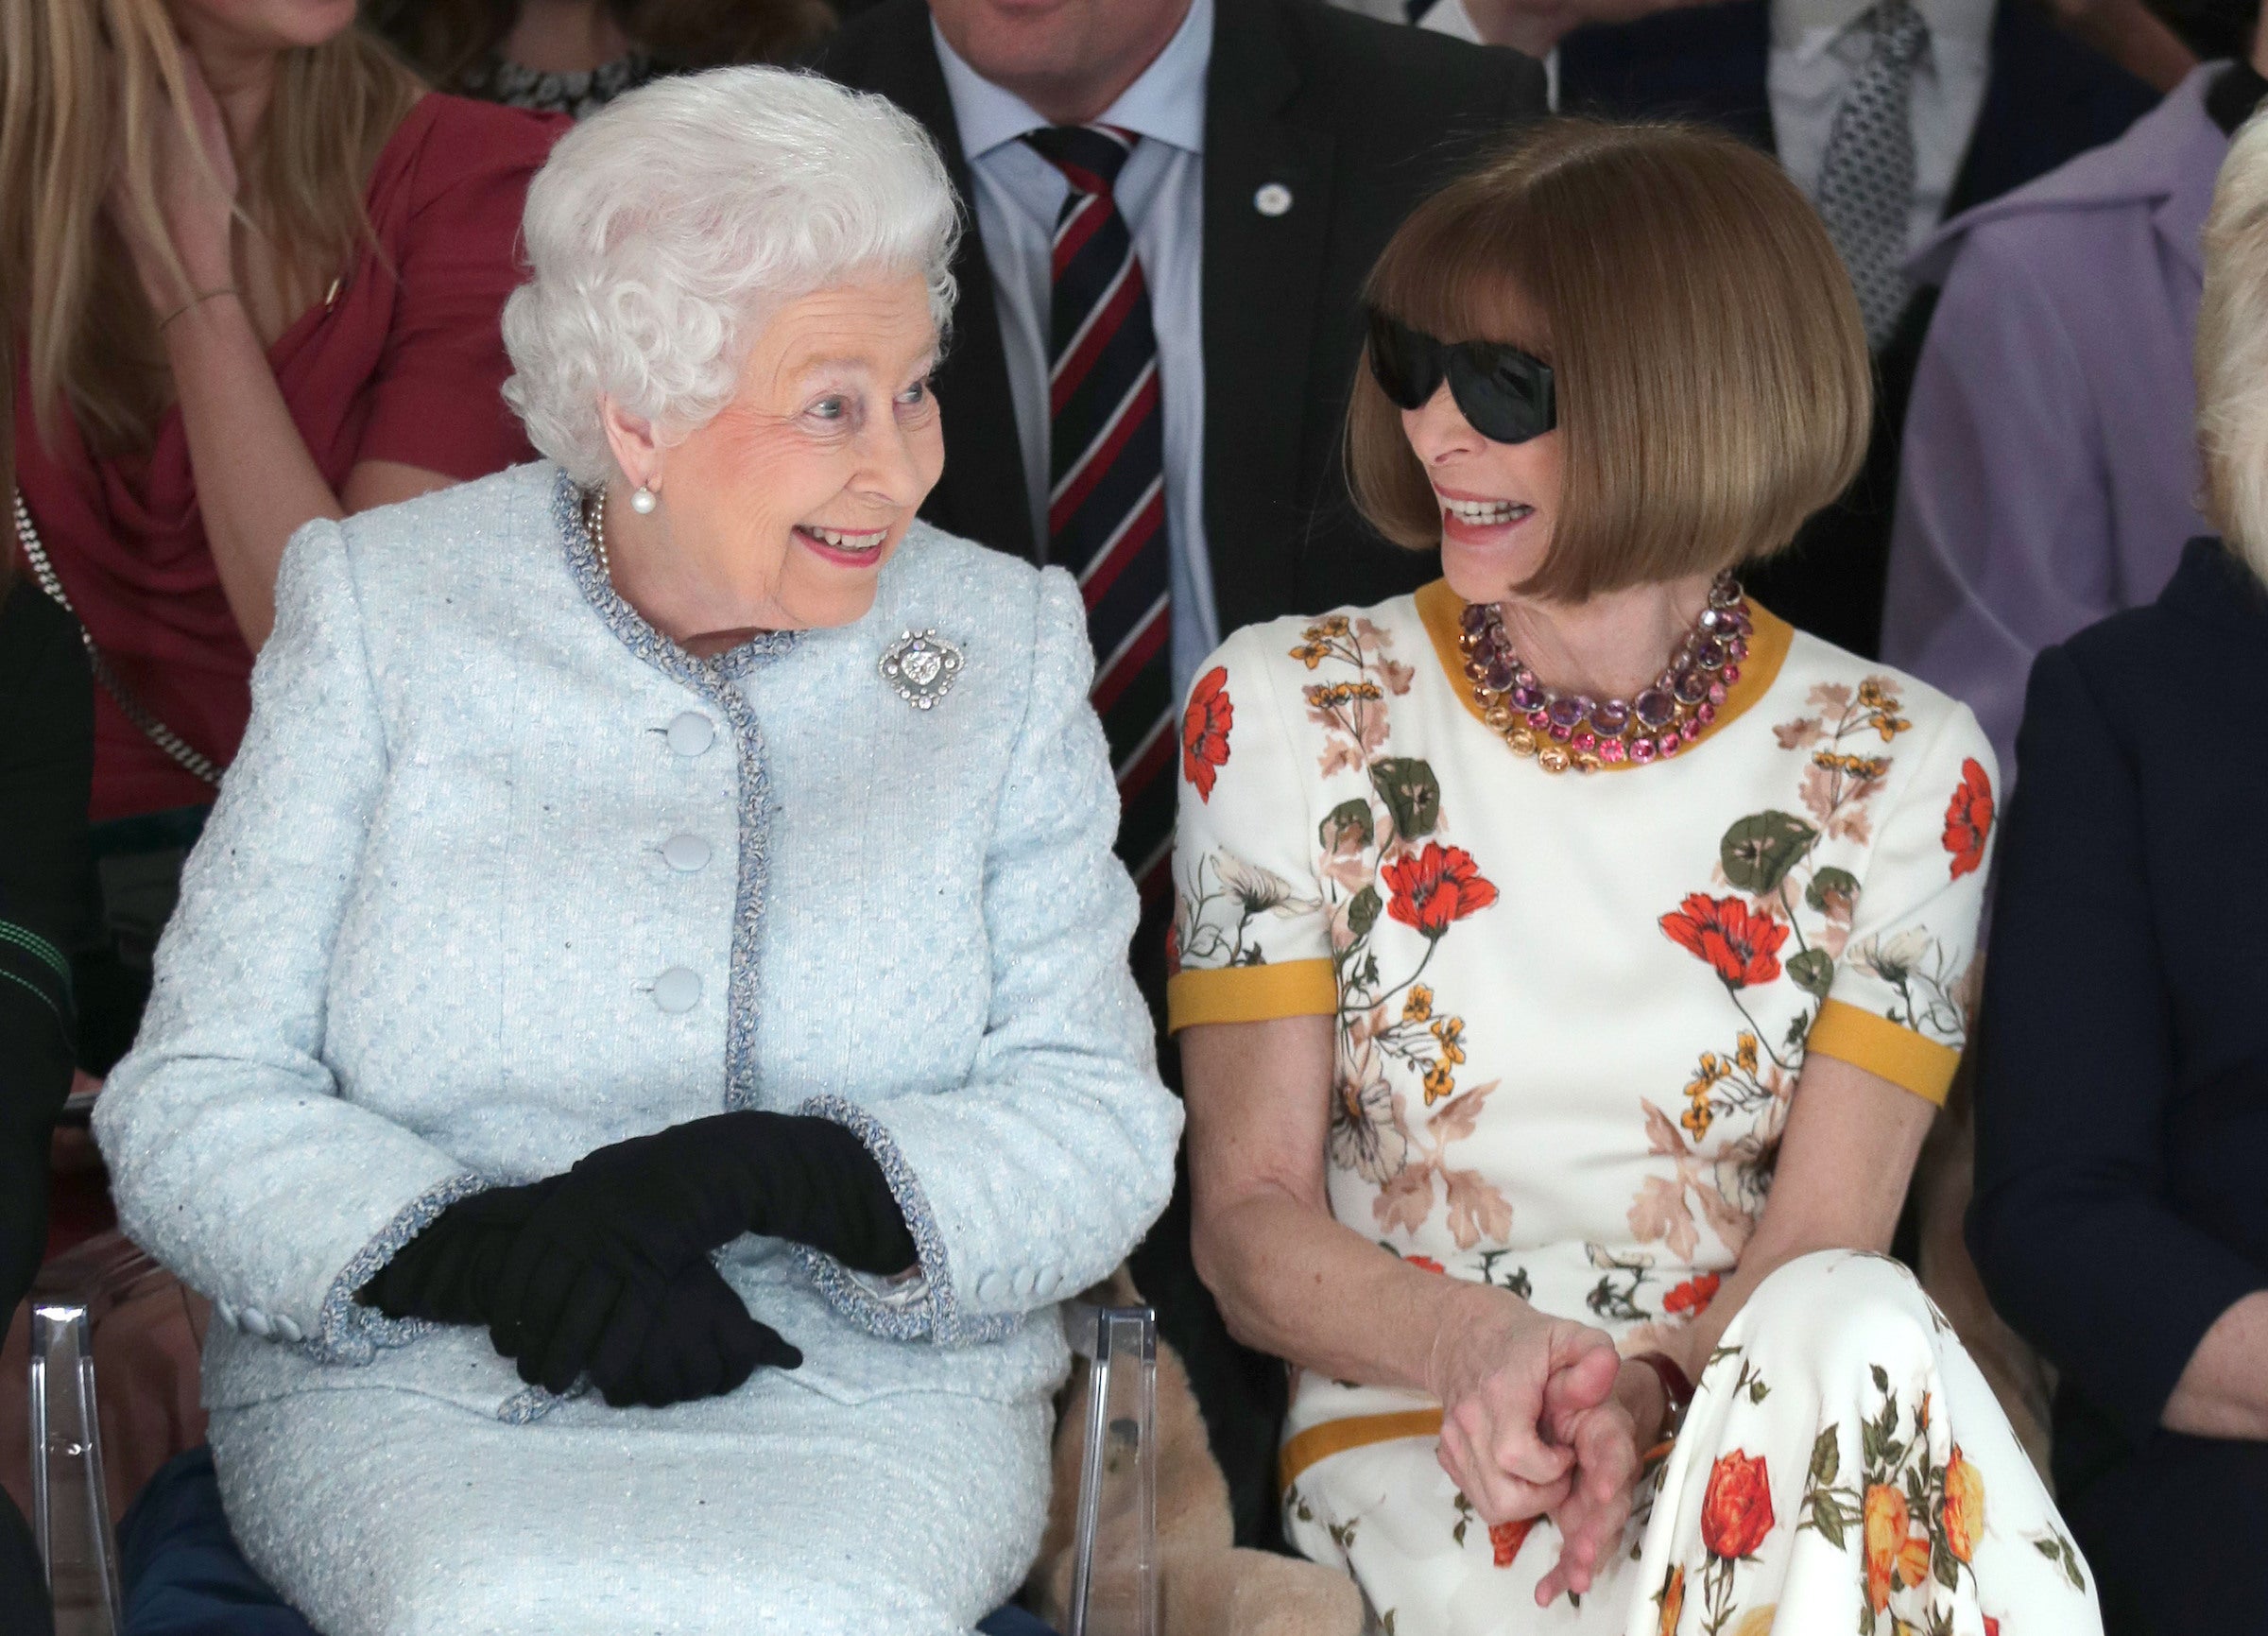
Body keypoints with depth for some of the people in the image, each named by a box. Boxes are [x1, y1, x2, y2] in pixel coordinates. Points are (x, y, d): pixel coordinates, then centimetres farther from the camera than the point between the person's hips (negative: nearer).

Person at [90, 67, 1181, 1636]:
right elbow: (192, 1109, 1)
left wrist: (775, 1177, -17)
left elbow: (1101, 1127, 2)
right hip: (402, 1385, 0)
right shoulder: (383, 613, 5)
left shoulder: (1003, 650, 8)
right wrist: (481, 1246, -18)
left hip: (867, 1394, 1)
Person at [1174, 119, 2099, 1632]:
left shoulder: (1899, 770, 3)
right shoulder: (1287, 712, 3)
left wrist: (1644, 1384, -24)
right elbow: (1251, 1219, 0)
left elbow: (1822, 1251, -2)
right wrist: (1475, 1344, -21)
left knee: (1852, 1333, -35)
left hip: (1761, 1435, 2)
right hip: (1415, 1443, -2)